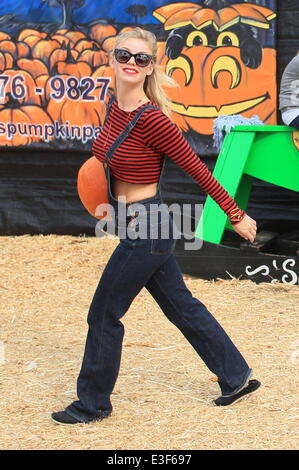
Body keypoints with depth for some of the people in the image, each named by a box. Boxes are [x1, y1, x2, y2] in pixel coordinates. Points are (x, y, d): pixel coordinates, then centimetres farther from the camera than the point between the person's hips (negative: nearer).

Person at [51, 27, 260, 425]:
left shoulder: (152, 120, -23)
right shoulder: (115, 105, 1)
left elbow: (198, 170, -16)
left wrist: (236, 216, -10)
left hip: (146, 230, -9)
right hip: (139, 228, 9)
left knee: (104, 315, 4)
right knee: (181, 306, 19)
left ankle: (93, 403, 21)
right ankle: (237, 377, 32)